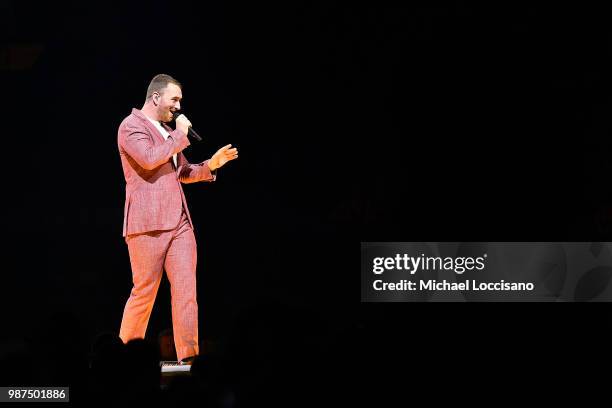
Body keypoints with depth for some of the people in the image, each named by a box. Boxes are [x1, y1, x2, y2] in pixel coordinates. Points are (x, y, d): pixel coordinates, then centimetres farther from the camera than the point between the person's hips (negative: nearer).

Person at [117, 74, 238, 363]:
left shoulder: (167, 131, 23)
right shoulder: (131, 126, -4)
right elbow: (149, 158, -21)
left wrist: (211, 165, 13)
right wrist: (180, 135, -9)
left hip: (179, 221, 8)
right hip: (148, 223, -8)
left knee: (186, 290, -2)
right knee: (144, 291, -3)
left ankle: (188, 357, -5)